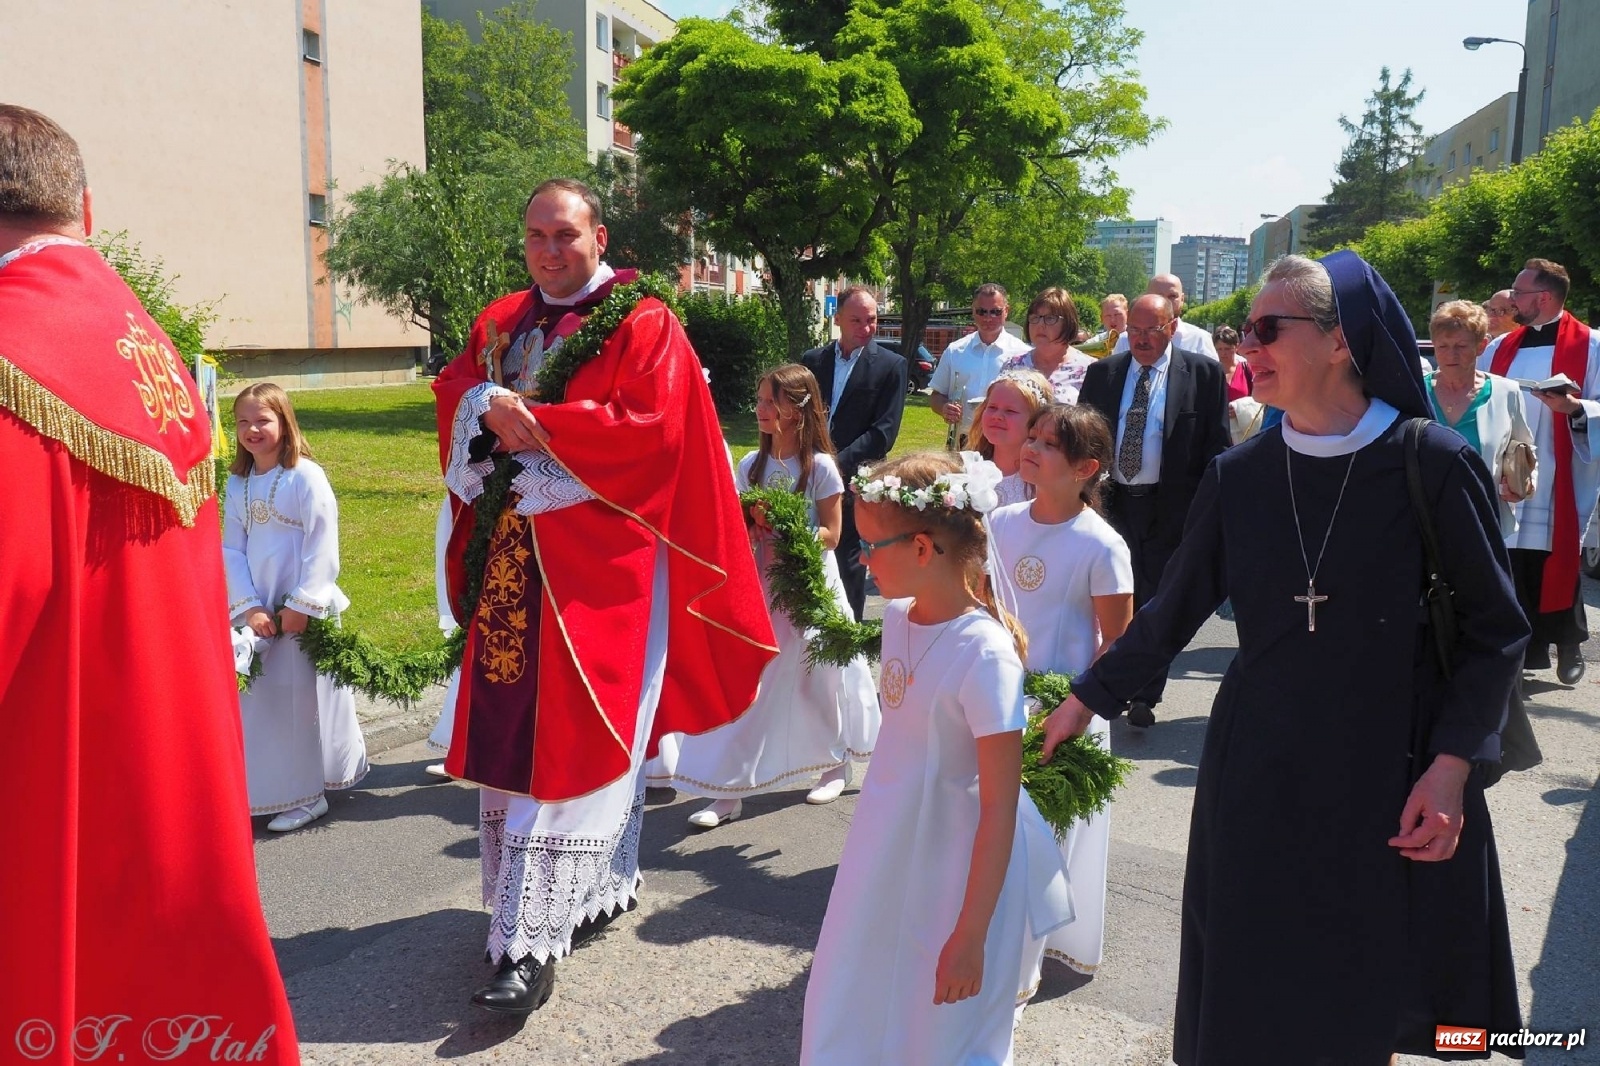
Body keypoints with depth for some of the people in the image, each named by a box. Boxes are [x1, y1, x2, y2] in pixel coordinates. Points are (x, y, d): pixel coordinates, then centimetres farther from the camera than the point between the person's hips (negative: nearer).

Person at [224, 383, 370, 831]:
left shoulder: (306, 476, -11)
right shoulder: (238, 483, 7)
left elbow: (322, 548, -13)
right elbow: (232, 549, 5)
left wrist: (302, 605, -15)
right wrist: (249, 606, -6)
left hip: (304, 610, -6)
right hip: (258, 610, 6)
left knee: (304, 698, 1)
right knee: (257, 701, 11)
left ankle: (308, 793, 12)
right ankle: (264, 789, 26)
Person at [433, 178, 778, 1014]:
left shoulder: (643, 325, -3)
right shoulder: (501, 323, 16)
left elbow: (650, 428, -14)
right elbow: (454, 392, 15)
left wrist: (533, 425, -13)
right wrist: (490, 409, -8)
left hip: (598, 562, -6)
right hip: (514, 559, 6)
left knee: (569, 741, -6)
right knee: (511, 727, 6)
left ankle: (531, 944, -3)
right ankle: (599, 886, 22)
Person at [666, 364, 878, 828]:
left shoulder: (820, 467, -9)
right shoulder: (751, 465, 4)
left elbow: (831, 533, -8)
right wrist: (750, 529, -11)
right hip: (761, 584, 4)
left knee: (817, 677, 10)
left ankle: (837, 764, 34)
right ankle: (730, 789, 3)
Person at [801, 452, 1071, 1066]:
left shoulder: (984, 654, -25)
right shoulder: (898, 615, -3)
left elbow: (1000, 809, -22)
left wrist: (971, 934, -18)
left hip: (951, 874, -7)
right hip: (885, 854, 7)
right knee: (855, 1015, 20)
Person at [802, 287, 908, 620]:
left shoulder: (891, 366, -1)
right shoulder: (813, 360, 10)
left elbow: (884, 431, -8)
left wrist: (840, 462, -16)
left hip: (855, 479, -3)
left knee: (847, 559, 3)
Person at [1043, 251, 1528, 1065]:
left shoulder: (1433, 464, -10)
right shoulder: (1237, 476, -1)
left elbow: (1493, 629, -6)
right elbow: (1173, 611, 6)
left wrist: (1451, 766, -15)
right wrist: (1087, 698, 8)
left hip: (1391, 777, -2)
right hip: (1260, 774, 2)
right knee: (1253, 1001, 10)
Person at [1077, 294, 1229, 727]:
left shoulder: (1203, 373, -1)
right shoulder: (1102, 373, 8)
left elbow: (1217, 446, -1)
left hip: (1171, 508, -3)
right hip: (1111, 503, 3)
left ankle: (1145, 697, 13)